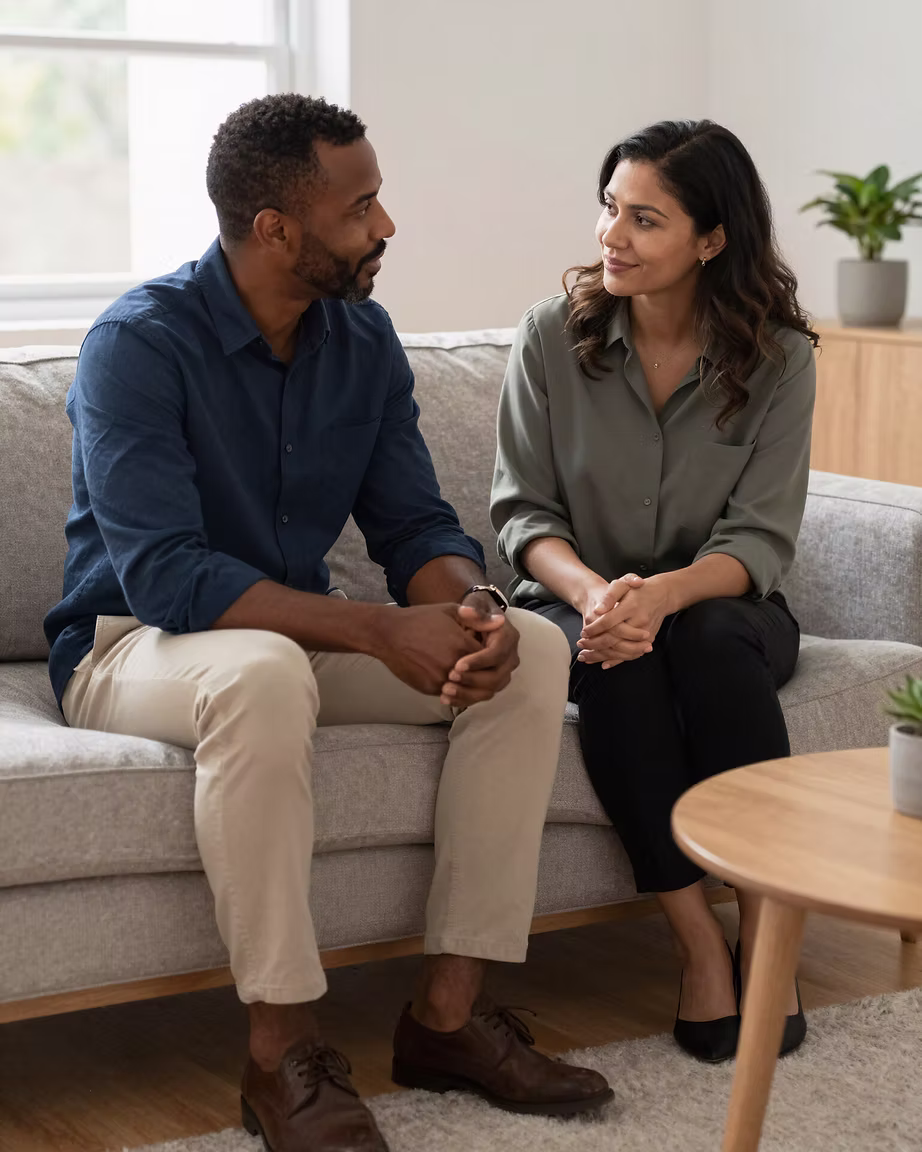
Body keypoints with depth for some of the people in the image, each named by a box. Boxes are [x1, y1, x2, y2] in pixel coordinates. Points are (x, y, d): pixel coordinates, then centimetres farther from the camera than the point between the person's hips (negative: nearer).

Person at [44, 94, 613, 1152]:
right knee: (261, 672, -41)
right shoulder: (139, 344, -20)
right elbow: (163, 574, -29)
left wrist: (470, 609, -24)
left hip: (300, 636, 7)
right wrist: (381, 631, -35)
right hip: (133, 647, -6)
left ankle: (449, 1011, -12)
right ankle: (282, 1053, -29)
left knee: (532, 651, -14)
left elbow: (415, 526, 1)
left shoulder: (363, 338, 1)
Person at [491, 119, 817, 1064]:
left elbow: (761, 538, -11)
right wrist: (591, 591, -25)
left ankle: (766, 934, -26)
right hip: (579, 597, 1)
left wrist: (664, 591, -31)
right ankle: (699, 944, -29)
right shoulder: (553, 336, -5)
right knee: (611, 657, -35)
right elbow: (523, 510, -4)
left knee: (707, 641, -36)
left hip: (719, 604, 0)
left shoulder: (776, 356, -7)